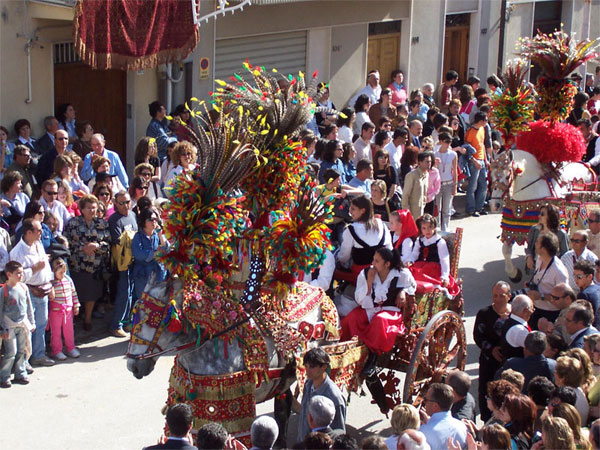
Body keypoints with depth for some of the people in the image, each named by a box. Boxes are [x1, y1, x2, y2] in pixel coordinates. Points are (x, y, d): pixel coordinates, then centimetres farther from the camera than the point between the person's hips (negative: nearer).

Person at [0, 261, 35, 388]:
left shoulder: (24, 288, 4)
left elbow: (29, 307, 14)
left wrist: (32, 322, 15)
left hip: (23, 325, 5)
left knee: (21, 351, 11)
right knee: (11, 353, -6)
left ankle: (20, 374, 22)